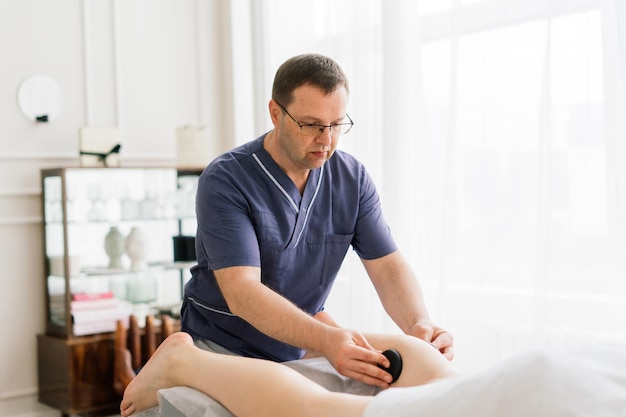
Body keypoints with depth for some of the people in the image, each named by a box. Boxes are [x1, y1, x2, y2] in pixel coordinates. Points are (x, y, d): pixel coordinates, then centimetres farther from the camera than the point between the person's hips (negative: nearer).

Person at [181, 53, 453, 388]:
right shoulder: (225, 181, -18)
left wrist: (418, 323, -27)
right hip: (223, 348, -4)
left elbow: (387, 264, -5)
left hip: (299, 351, 4)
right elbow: (241, 292, -26)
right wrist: (325, 340, -42)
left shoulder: (353, 178, -3)